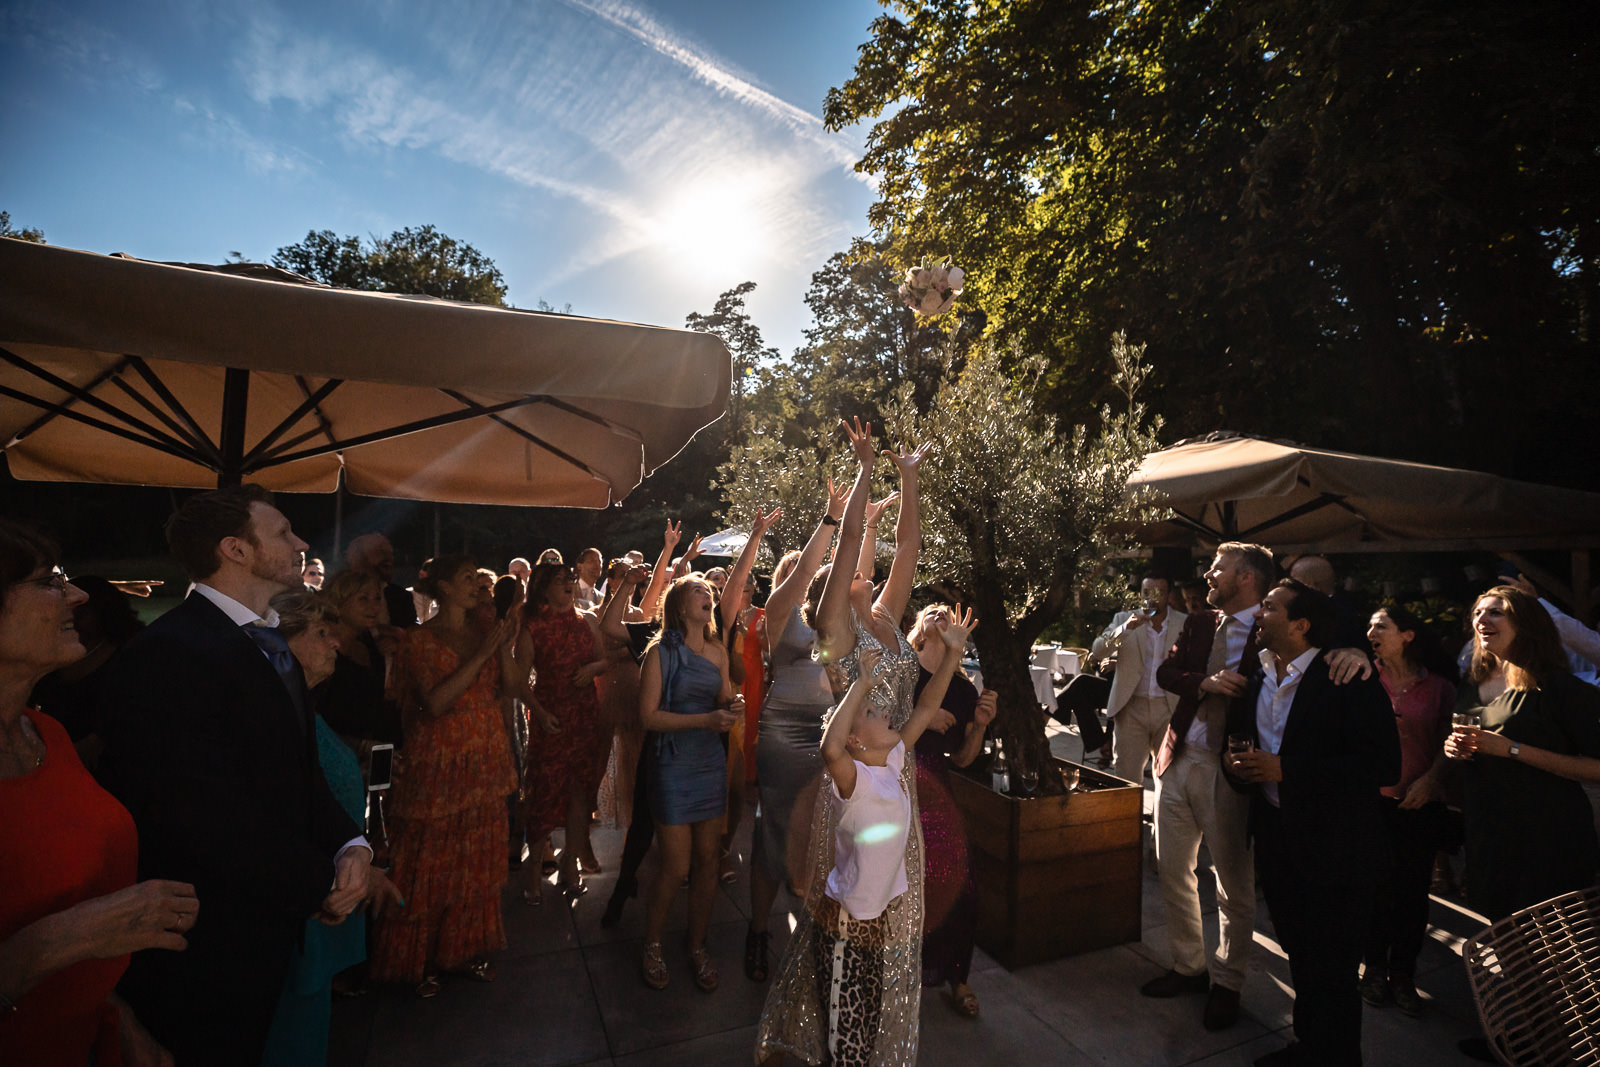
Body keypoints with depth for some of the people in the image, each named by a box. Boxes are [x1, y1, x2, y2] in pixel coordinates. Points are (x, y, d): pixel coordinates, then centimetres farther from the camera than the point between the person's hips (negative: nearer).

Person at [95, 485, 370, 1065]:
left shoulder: (270, 646, 7)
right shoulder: (167, 654, -23)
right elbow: (210, 817, -26)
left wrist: (351, 844, -9)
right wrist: (321, 886, -16)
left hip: (267, 928, 8)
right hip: (201, 951, -8)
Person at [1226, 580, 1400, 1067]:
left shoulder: (1347, 678, -16)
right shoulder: (1254, 672, 5)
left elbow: (1383, 765, -22)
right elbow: (1238, 731, 19)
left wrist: (1284, 769, -24)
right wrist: (1234, 759, -4)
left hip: (1334, 846, -6)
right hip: (1277, 838, 6)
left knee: (1331, 969, 7)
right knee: (1298, 955, 22)